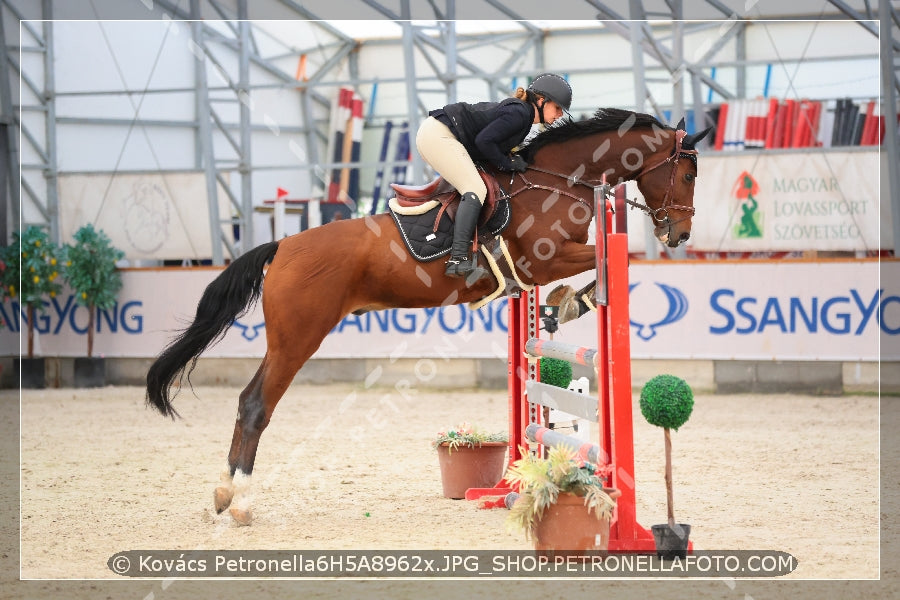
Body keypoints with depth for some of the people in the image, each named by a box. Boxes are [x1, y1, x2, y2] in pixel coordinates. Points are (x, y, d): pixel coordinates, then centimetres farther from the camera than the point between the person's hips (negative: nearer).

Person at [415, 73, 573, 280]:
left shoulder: (520, 111, 17)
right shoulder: (519, 113, -14)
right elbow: (484, 140, -21)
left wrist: (512, 159, 5)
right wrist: (507, 163, -9)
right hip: (439, 136, -11)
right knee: (476, 190, -19)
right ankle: (458, 259, -32)